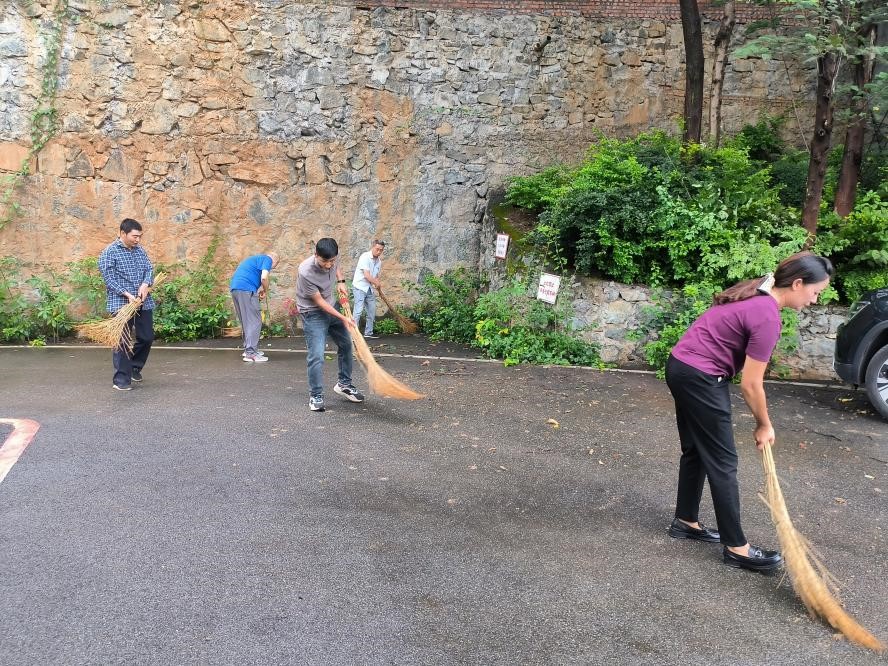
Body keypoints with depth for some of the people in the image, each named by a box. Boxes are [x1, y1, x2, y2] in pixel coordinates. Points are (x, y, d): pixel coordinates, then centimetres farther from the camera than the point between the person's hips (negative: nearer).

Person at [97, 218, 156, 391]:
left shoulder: (140, 250, 13)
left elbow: (149, 269, 9)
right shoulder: (109, 253, -6)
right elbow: (109, 278, -12)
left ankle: (135, 367, 32)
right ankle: (121, 379, 3)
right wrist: (127, 294, -20)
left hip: (144, 303, 6)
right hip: (121, 304, -6)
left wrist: (145, 285, -12)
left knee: (147, 337, 10)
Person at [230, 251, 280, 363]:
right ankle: (251, 353, -8)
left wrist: (259, 291, 18)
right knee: (254, 321, -5)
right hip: (246, 289, -9)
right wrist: (265, 291, 3)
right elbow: (264, 278, -13)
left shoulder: (256, 258, 30)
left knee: (245, 321, 19)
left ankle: (248, 348, 27)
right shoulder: (267, 259, 3)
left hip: (234, 288, 9)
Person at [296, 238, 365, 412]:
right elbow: (319, 301, -23)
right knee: (316, 356, -13)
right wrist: (343, 318, -21)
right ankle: (316, 396, 3)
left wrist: (341, 282, -4)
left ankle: (344, 384, 34)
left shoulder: (333, 257, -16)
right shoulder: (305, 272, -34)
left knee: (346, 344, 16)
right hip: (313, 313, -7)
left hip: (332, 306, 7)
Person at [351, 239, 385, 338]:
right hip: (359, 287, -8)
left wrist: (377, 284, -4)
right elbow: (366, 275, -19)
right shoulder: (365, 257, -14)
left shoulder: (379, 261, 9)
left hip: (370, 289, 8)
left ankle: (368, 332, 20)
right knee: (358, 310, -14)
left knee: (372, 311, 10)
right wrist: (377, 283, -8)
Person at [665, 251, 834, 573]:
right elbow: (751, 384, -14)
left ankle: (685, 521, 31)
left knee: (696, 451, 19)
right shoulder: (767, 318, -20)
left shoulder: (756, 294, 7)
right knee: (722, 462, -1)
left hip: (682, 367, 10)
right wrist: (764, 426, 0)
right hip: (700, 378, -10)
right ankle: (736, 547, 9)